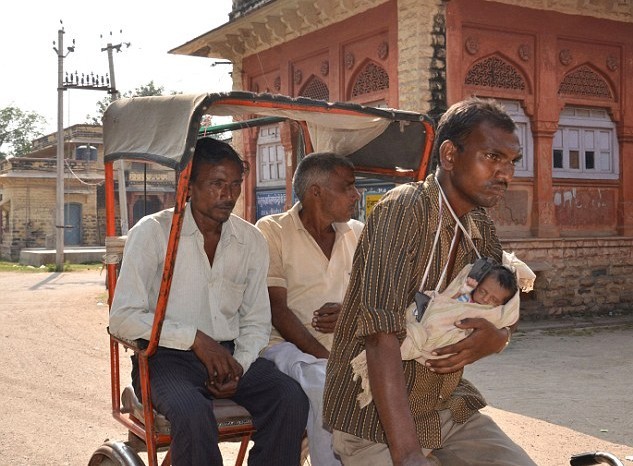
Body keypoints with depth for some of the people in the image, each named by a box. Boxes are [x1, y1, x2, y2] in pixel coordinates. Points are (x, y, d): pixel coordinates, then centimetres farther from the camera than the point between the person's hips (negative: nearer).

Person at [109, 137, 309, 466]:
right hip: (167, 356, -4)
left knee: (291, 399, -22)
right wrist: (195, 338, -18)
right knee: (193, 412, -35)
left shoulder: (252, 241, 7)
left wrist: (239, 365, -8)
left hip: (231, 354, 4)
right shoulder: (152, 232, -6)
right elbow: (122, 318, -11)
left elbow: (257, 321, 13)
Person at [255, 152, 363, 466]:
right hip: (289, 344, -4)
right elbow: (277, 310, -9)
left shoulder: (357, 234, 14)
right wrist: (326, 359, -19)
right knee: (326, 385, -35)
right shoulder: (272, 230, -1)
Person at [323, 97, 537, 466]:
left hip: (451, 406, 7)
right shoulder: (403, 209, -20)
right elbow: (381, 336, -28)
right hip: (377, 417, -7)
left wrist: (495, 338, -12)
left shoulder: (482, 229, 3)